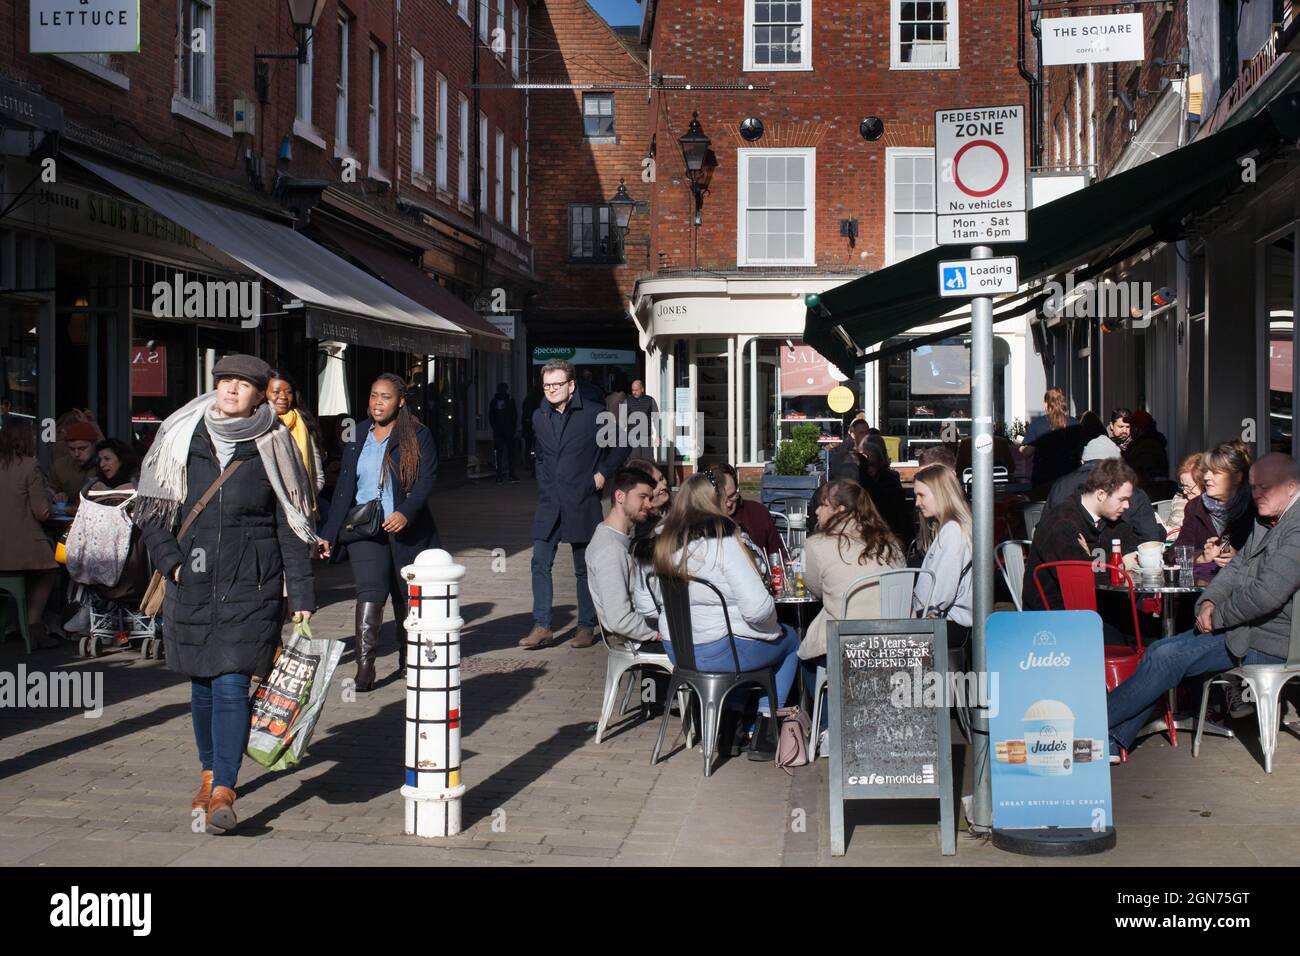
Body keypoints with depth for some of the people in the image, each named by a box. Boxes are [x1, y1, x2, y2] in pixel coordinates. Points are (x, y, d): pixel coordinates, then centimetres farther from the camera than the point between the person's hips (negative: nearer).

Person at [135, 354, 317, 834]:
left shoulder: (272, 448, 0)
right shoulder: (183, 442, 5)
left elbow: (292, 528, 2)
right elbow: (150, 512, 11)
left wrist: (301, 595, -2)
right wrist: (171, 561, -3)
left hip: (251, 586, -3)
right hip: (192, 585, 3)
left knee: (231, 685, -11)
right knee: (202, 685, 12)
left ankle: (223, 793, -12)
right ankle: (210, 772, 31)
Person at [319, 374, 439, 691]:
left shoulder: (418, 437, 0)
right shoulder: (356, 437, 10)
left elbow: (427, 480, -10)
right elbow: (344, 487, 11)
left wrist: (406, 512, -26)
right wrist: (328, 533, 6)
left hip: (406, 528, -1)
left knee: (407, 595, 11)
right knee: (370, 592, -16)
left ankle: (408, 655, 33)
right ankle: (364, 665, -19)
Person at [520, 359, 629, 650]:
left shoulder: (595, 414, -6)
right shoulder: (539, 417, 9)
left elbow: (622, 444, 5)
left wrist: (603, 473, -1)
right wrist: (544, 484, 13)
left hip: (582, 504, -4)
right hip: (549, 504, 4)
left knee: (584, 568, 6)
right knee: (540, 563, -3)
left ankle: (587, 627, 15)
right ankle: (541, 626, 1)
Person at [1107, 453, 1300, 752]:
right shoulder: (1266, 521, 13)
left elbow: (1266, 595, -28)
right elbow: (1237, 567, 15)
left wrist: (1217, 617, -14)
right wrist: (1209, 601, -5)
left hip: (1267, 642, -10)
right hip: (1245, 627, 10)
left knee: (1167, 658, -16)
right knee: (1160, 653, -1)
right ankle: (1113, 740, 0)